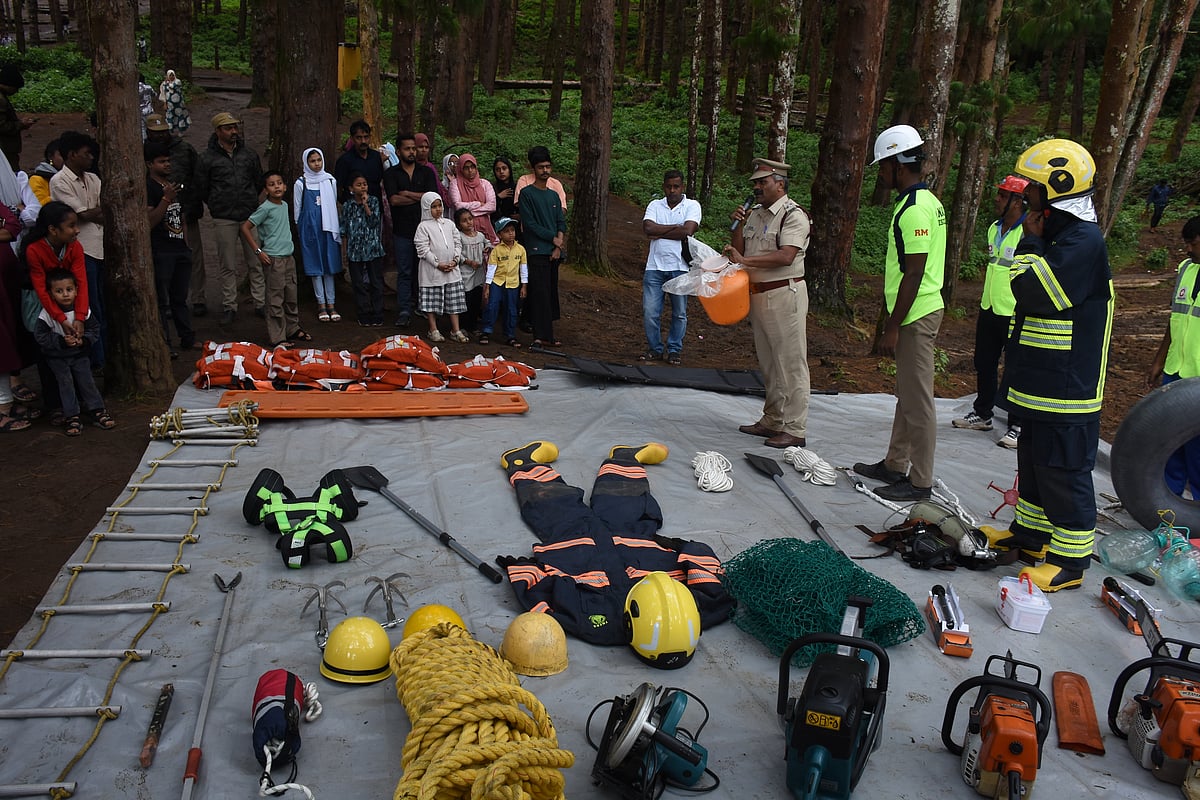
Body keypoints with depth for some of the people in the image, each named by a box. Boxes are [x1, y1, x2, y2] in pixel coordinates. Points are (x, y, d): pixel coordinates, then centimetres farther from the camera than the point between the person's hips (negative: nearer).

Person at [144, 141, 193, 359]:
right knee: (162, 301, -3)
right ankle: (164, 345, 0)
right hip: (161, 252, -8)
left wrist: (186, 244, 18)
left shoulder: (173, 185, 17)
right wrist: (166, 199, -22)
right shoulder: (147, 187, -8)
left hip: (180, 250, 8)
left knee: (180, 298, 15)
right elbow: (149, 221, -16)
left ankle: (188, 338, 22)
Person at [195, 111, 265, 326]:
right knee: (227, 266, 3)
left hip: (250, 216, 2)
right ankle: (229, 307, 12)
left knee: (256, 262, 4)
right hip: (224, 220, -2)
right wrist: (218, 206, 8)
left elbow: (259, 182, 19)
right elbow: (201, 190, 6)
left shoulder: (249, 155, 8)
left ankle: (260, 303, 13)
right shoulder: (207, 158, 0)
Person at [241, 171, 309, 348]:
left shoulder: (284, 205, 10)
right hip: (273, 259, -7)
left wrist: (289, 244, 15)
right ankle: (277, 337, 1)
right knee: (275, 300, -4)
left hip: (288, 257, 7)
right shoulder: (265, 208, -11)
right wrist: (258, 251, -13)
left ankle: (293, 329, 28)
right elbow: (245, 228, -11)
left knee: (291, 296, 15)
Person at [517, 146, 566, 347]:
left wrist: (558, 246, -3)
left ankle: (545, 333, 10)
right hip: (537, 250, -6)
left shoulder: (554, 195, 18)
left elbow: (562, 223, 12)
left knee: (551, 292, 5)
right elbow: (529, 223, -8)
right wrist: (553, 238, -7)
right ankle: (543, 336, -13)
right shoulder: (527, 193, 0)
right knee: (540, 292, -11)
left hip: (554, 251, 6)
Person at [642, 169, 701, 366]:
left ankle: (675, 350, 20)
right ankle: (654, 348, 15)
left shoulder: (692, 206, 3)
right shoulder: (655, 205, 10)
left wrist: (659, 233, -7)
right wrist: (675, 227, -10)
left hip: (680, 267, -2)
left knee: (679, 312, 6)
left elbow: (688, 231, -14)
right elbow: (647, 228, -7)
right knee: (650, 311, 0)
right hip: (655, 266, 2)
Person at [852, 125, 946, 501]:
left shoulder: (914, 210, -18)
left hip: (915, 316, -11)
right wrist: (894, 321, 21)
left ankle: (919, 481, 6)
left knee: (917, 400, -3)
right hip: (918, 311, 11)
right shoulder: (925, 201, 14)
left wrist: (893, 326, -19)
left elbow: (914, 273, -22)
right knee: (906, 395, 17)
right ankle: (895, 464, 29)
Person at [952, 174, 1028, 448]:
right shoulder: (994, 228, 10)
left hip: (1015, 314, -8)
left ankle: (1018, 425, 10)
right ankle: (982, 414, 31)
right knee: (984, 364, 17)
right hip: (989, 309, 8)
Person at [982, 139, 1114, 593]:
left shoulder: (1083, 241, -19)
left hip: (1067, 388, -11)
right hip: (1041, 381, 11)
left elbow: (1034, 293, -27)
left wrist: (1030, 242, -16)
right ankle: (1032, 533, 35)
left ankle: (1070, 560, 10)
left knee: (1063, 471, -1)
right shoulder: (1059, 235, 14)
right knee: (1034, 459, 20)